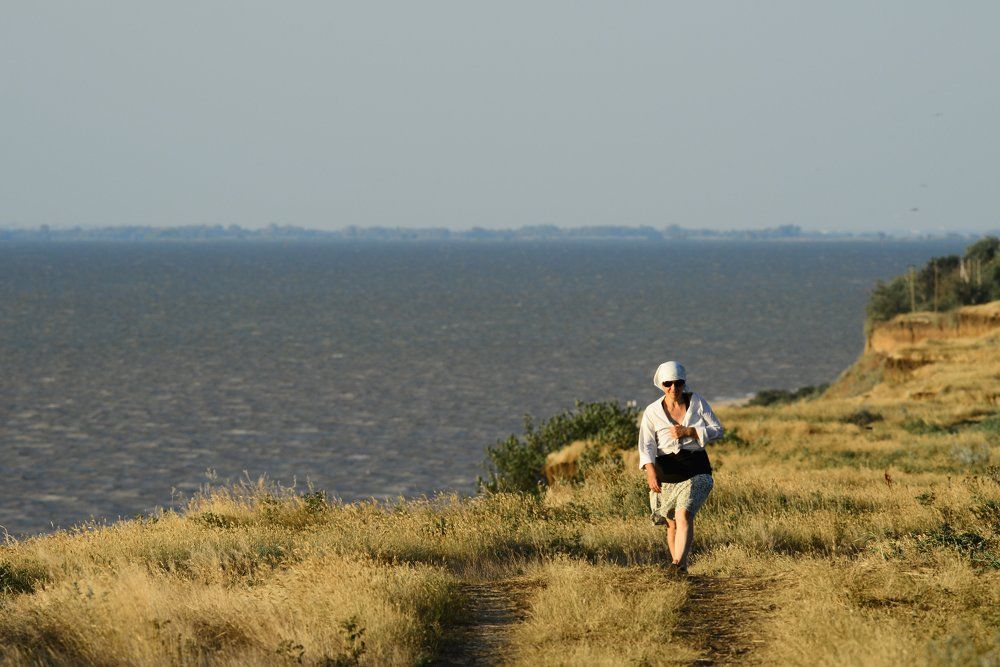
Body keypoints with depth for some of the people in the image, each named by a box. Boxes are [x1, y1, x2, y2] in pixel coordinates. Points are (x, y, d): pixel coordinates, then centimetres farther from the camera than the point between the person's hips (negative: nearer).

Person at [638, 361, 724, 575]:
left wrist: (689, 432, -12)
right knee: (672, 524, 9)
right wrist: (650, 470, -28)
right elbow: (646, 444, -10)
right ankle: (680, 566, 25)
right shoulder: (652, 412, -1)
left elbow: (717, 430, 3)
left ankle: (679, 563, -32)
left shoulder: (697, 402, 2)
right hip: (666, 473, 2)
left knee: (684, 514, -22)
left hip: (695, 470, -2)